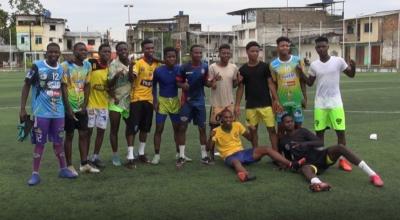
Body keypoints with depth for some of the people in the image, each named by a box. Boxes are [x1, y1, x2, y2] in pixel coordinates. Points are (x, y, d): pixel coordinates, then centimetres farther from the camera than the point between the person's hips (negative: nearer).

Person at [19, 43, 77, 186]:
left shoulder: (62, 69, 5)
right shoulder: (37, 66, -9)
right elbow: (26, 86, -4)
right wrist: (22, 108, -7)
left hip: (58, 112, 4)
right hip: (41, 112, -4)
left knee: (58, 141, 14)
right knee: (39, 143, 2)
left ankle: (63, 169, 25)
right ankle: (35, 174, 12)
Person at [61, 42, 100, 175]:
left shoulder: (87, 65, 5)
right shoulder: (66, 66, -12)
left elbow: (86, 86, 8)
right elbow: (63, 88, -13)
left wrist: (85, 105, 0)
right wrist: (68, 108, -16)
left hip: (81, 107, 5)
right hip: (70, 107, -5)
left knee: (84, 134, 8)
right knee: (69, 136, 3)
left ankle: (84, 164, 17)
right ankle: (69, 166, 13)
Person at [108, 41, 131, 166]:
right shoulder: (114, 64, -10)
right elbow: (109, 84, -17)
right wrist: (116, 75, -36)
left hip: (128, 100, 5)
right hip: (115, 101, -5)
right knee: (114, 129, 1)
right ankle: (115, 155, 10)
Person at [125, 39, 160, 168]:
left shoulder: (156, 63, 6)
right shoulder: (139, 63, -12)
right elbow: (131, 77, -26)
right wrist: (130, 65, -39)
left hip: (149, 99, 6)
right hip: (137, 98, -6)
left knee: (145, 128, 14)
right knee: (132, 127, -6)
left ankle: (141, 153, 27)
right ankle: (130, 157, -4)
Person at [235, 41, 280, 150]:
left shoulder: (264, 66, 1)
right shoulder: (243, 69, 4)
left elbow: (270, 83, 0)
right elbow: (240, 88, 7)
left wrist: (275, 99, -9)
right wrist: (237, 105, 1)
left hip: (266, 104, -1)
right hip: (250, 106, 2)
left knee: (271, 128, -4)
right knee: (253, 130, 8)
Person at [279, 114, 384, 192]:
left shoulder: (302, 131, 8)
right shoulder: (282, 141, 14)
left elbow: (320, 142, -1)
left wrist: (305, 144, -16)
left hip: (320, 155, 1)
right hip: (309, 163, -1)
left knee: (340, 147, -28)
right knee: (304, 168, -39)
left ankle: (372, 174, -36)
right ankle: (318, 183, -79)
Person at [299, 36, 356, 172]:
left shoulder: (338, 61, -6)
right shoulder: (314, 65, 2)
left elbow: (351, 75, 5)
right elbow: (310, 83, 13)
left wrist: (353, 67, -17)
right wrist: (301, 73, -3)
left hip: (335, 103, -2)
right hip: (319, 104, 2)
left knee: (340, 131, -1)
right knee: (319, 132, 6)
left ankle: (342, 160, 11)